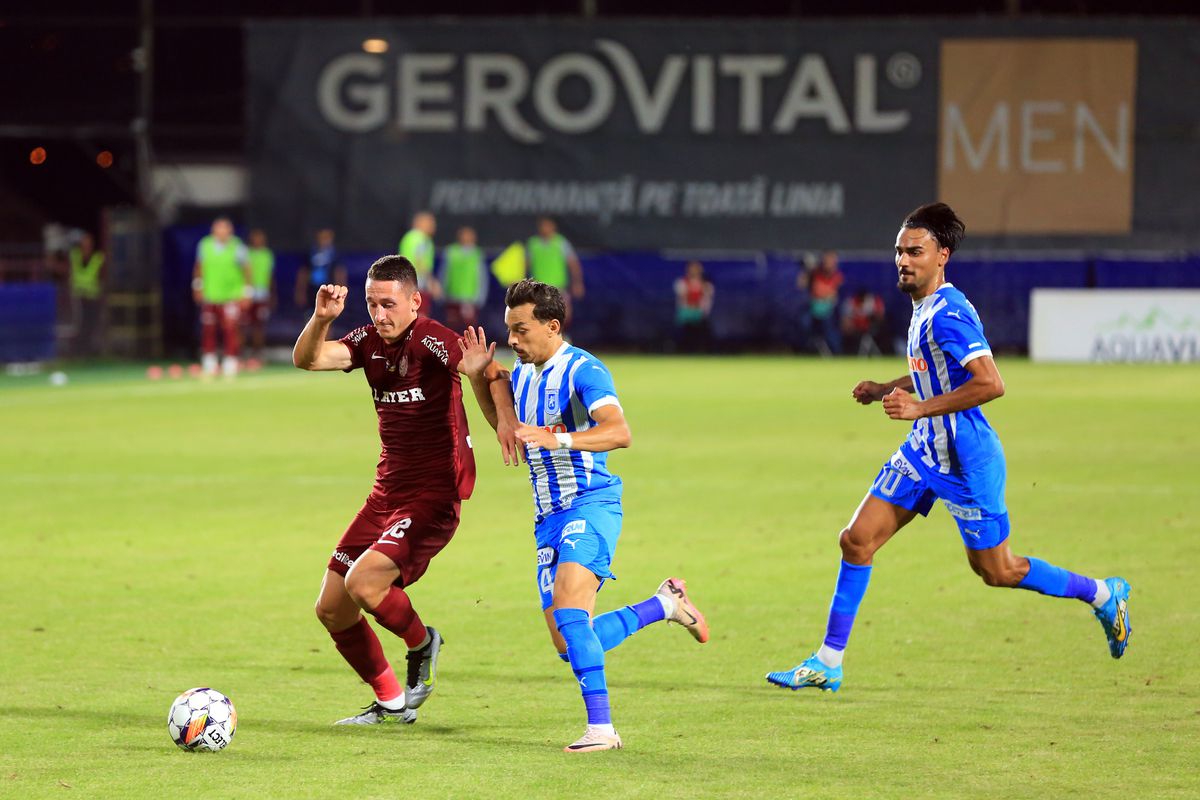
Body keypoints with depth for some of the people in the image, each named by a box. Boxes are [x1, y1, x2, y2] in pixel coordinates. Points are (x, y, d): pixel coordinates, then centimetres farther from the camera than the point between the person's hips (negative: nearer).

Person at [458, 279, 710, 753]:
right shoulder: (521, 374, 13)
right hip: (549, 517, 9)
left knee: (567, 610, -28)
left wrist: (555, 438, -41)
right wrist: (478, 378, 16)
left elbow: (618, 432, -28)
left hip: (590, 505, -9)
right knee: (570, 647, 4)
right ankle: (666, 602, 23)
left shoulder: (582, 371, -13)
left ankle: (601, 727, -27)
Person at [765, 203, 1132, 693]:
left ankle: (1103, 595, 23)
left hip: (965, 460, -9)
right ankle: (828, 663, 7)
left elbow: (990, 383, -29)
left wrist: (919, 408, -26)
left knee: (996, 570, 2)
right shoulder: (924, 308, 9)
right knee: (857, 541, 2)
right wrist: (886, 390, 12)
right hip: (925, 452, 9)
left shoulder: (948, 314, -21)